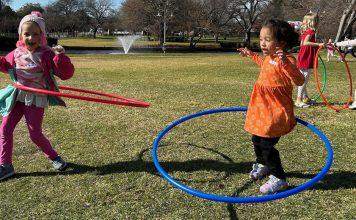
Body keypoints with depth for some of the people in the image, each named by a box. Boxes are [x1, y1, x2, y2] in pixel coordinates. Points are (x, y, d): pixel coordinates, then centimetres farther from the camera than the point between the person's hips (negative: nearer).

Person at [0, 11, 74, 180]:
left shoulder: (46, 54, -16)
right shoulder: (17, 53, 3)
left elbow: (66, 74, -22)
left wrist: (61, 56, -37)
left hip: (37, 98, -6)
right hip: (17, 96, 6)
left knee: (35, 134, -1)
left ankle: (53, 157, 24)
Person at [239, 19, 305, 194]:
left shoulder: (286, 60, -21)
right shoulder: (269, 57, 6)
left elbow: (299, 81, -35)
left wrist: (285, 62, -48)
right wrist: (252, 55, 34)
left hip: (277, 111, -9)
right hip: (262, 109, 9)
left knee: (266, 145, -6)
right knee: (257, 140, 21)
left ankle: (279, 179, 13)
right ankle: (262, 165, 46)